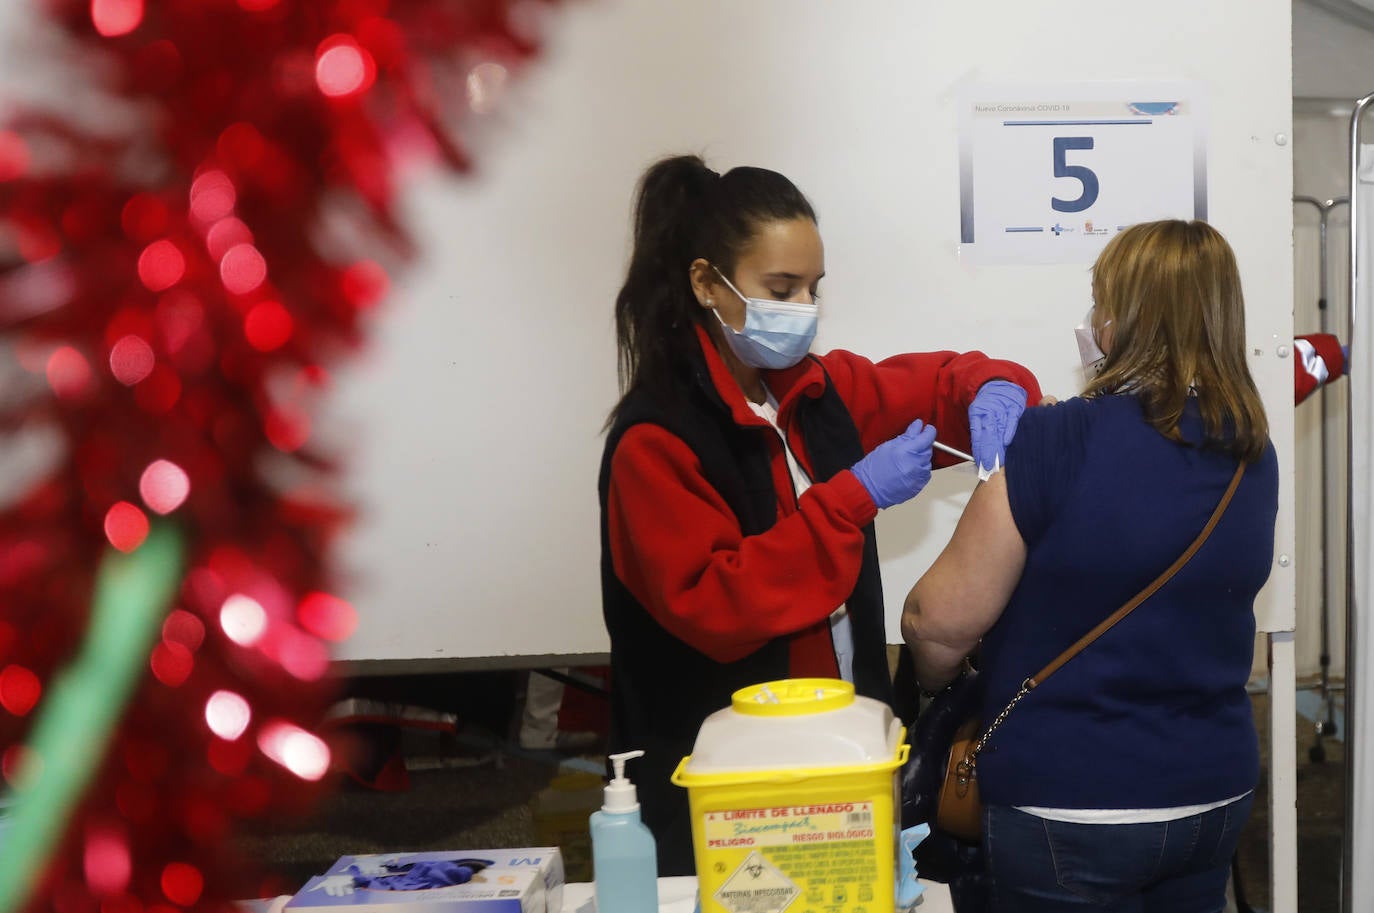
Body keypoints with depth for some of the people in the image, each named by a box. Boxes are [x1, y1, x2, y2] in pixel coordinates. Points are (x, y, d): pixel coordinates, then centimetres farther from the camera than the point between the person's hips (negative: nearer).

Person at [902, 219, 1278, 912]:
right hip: (1218, 794, 6)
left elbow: (940, 621, -16)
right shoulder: (1255, 454, -1)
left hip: (1071, 806, -6)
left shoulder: (1059, 442, -21)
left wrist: (931, 676, 5)